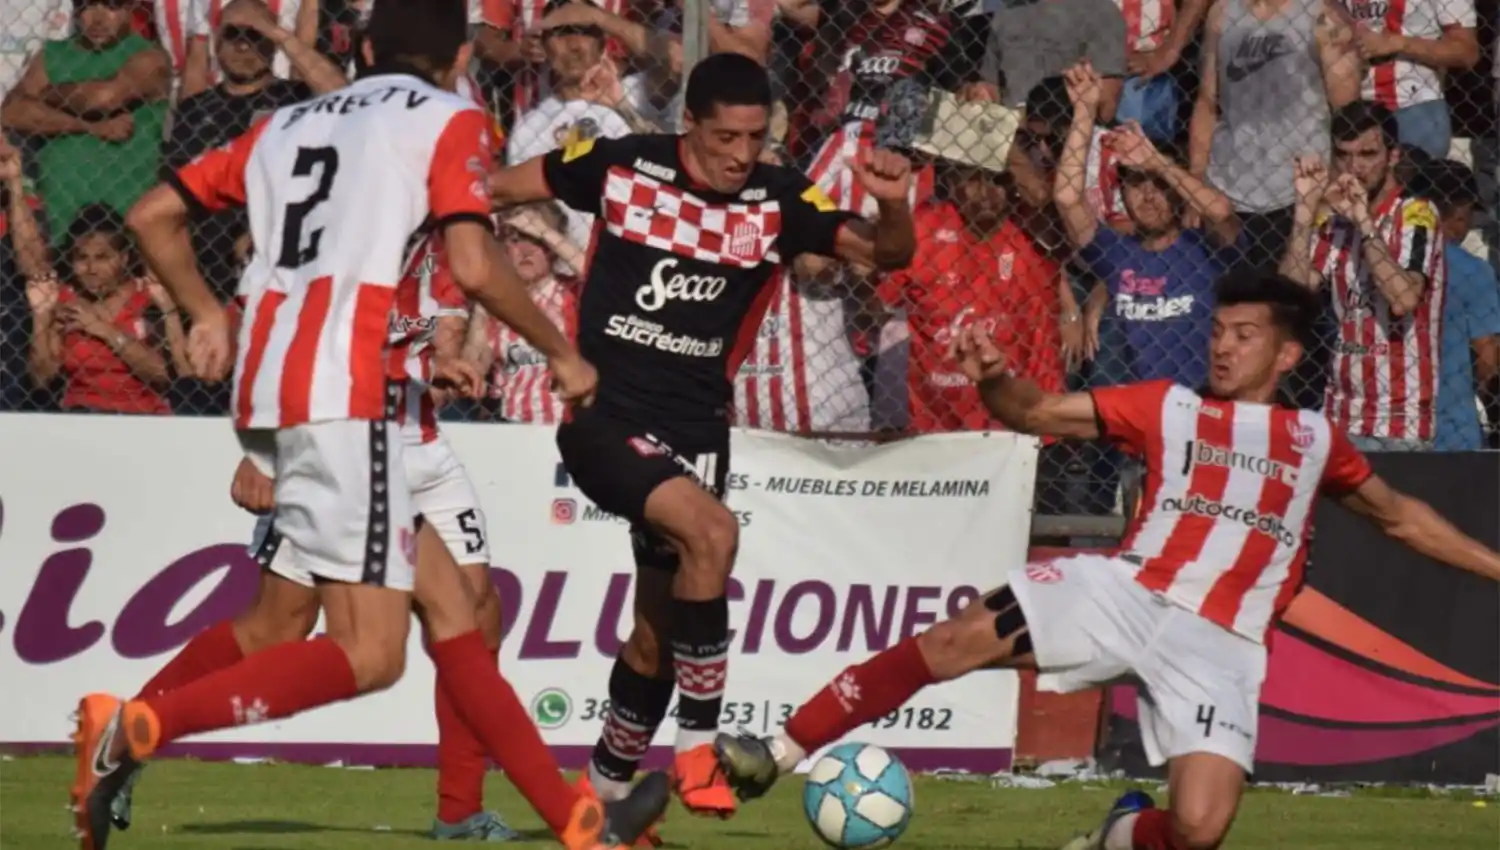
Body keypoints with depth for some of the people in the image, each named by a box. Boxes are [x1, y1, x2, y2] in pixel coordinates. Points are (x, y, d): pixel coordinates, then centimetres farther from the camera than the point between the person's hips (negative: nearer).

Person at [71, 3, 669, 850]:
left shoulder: (289, 123, 22)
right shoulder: (449, 118, 4)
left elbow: (154, 215, 21)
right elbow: (474, 266, -9)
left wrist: (209, 316, 34)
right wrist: (564, 354, 5)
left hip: (266, 389, 8)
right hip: (340, 393, -8)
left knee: (450, 607, 11)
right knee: (370, 653, -10)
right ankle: (134, 728, -23)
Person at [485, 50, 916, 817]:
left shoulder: (778, 202, -4)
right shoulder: (620, 166, -8)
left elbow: (884, 253, -10)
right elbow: (496, 188, 8)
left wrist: (893, 206, -30)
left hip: (696, 430, 4)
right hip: (604, 415, -4)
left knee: (657, 630, 12)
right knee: (711, 532, -29)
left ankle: (606, 790, 33)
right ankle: (697, 745, -18)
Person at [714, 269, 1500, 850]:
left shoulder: (1315, 441, 17)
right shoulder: (1169, 407, 13)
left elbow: (1399, 517, 31)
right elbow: (1043, 413, 7)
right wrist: (993, 382, -15)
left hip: (1217, 644, 0)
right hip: (1125, 591, 0)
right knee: (955, 642, -19)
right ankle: (779, 754, -14)